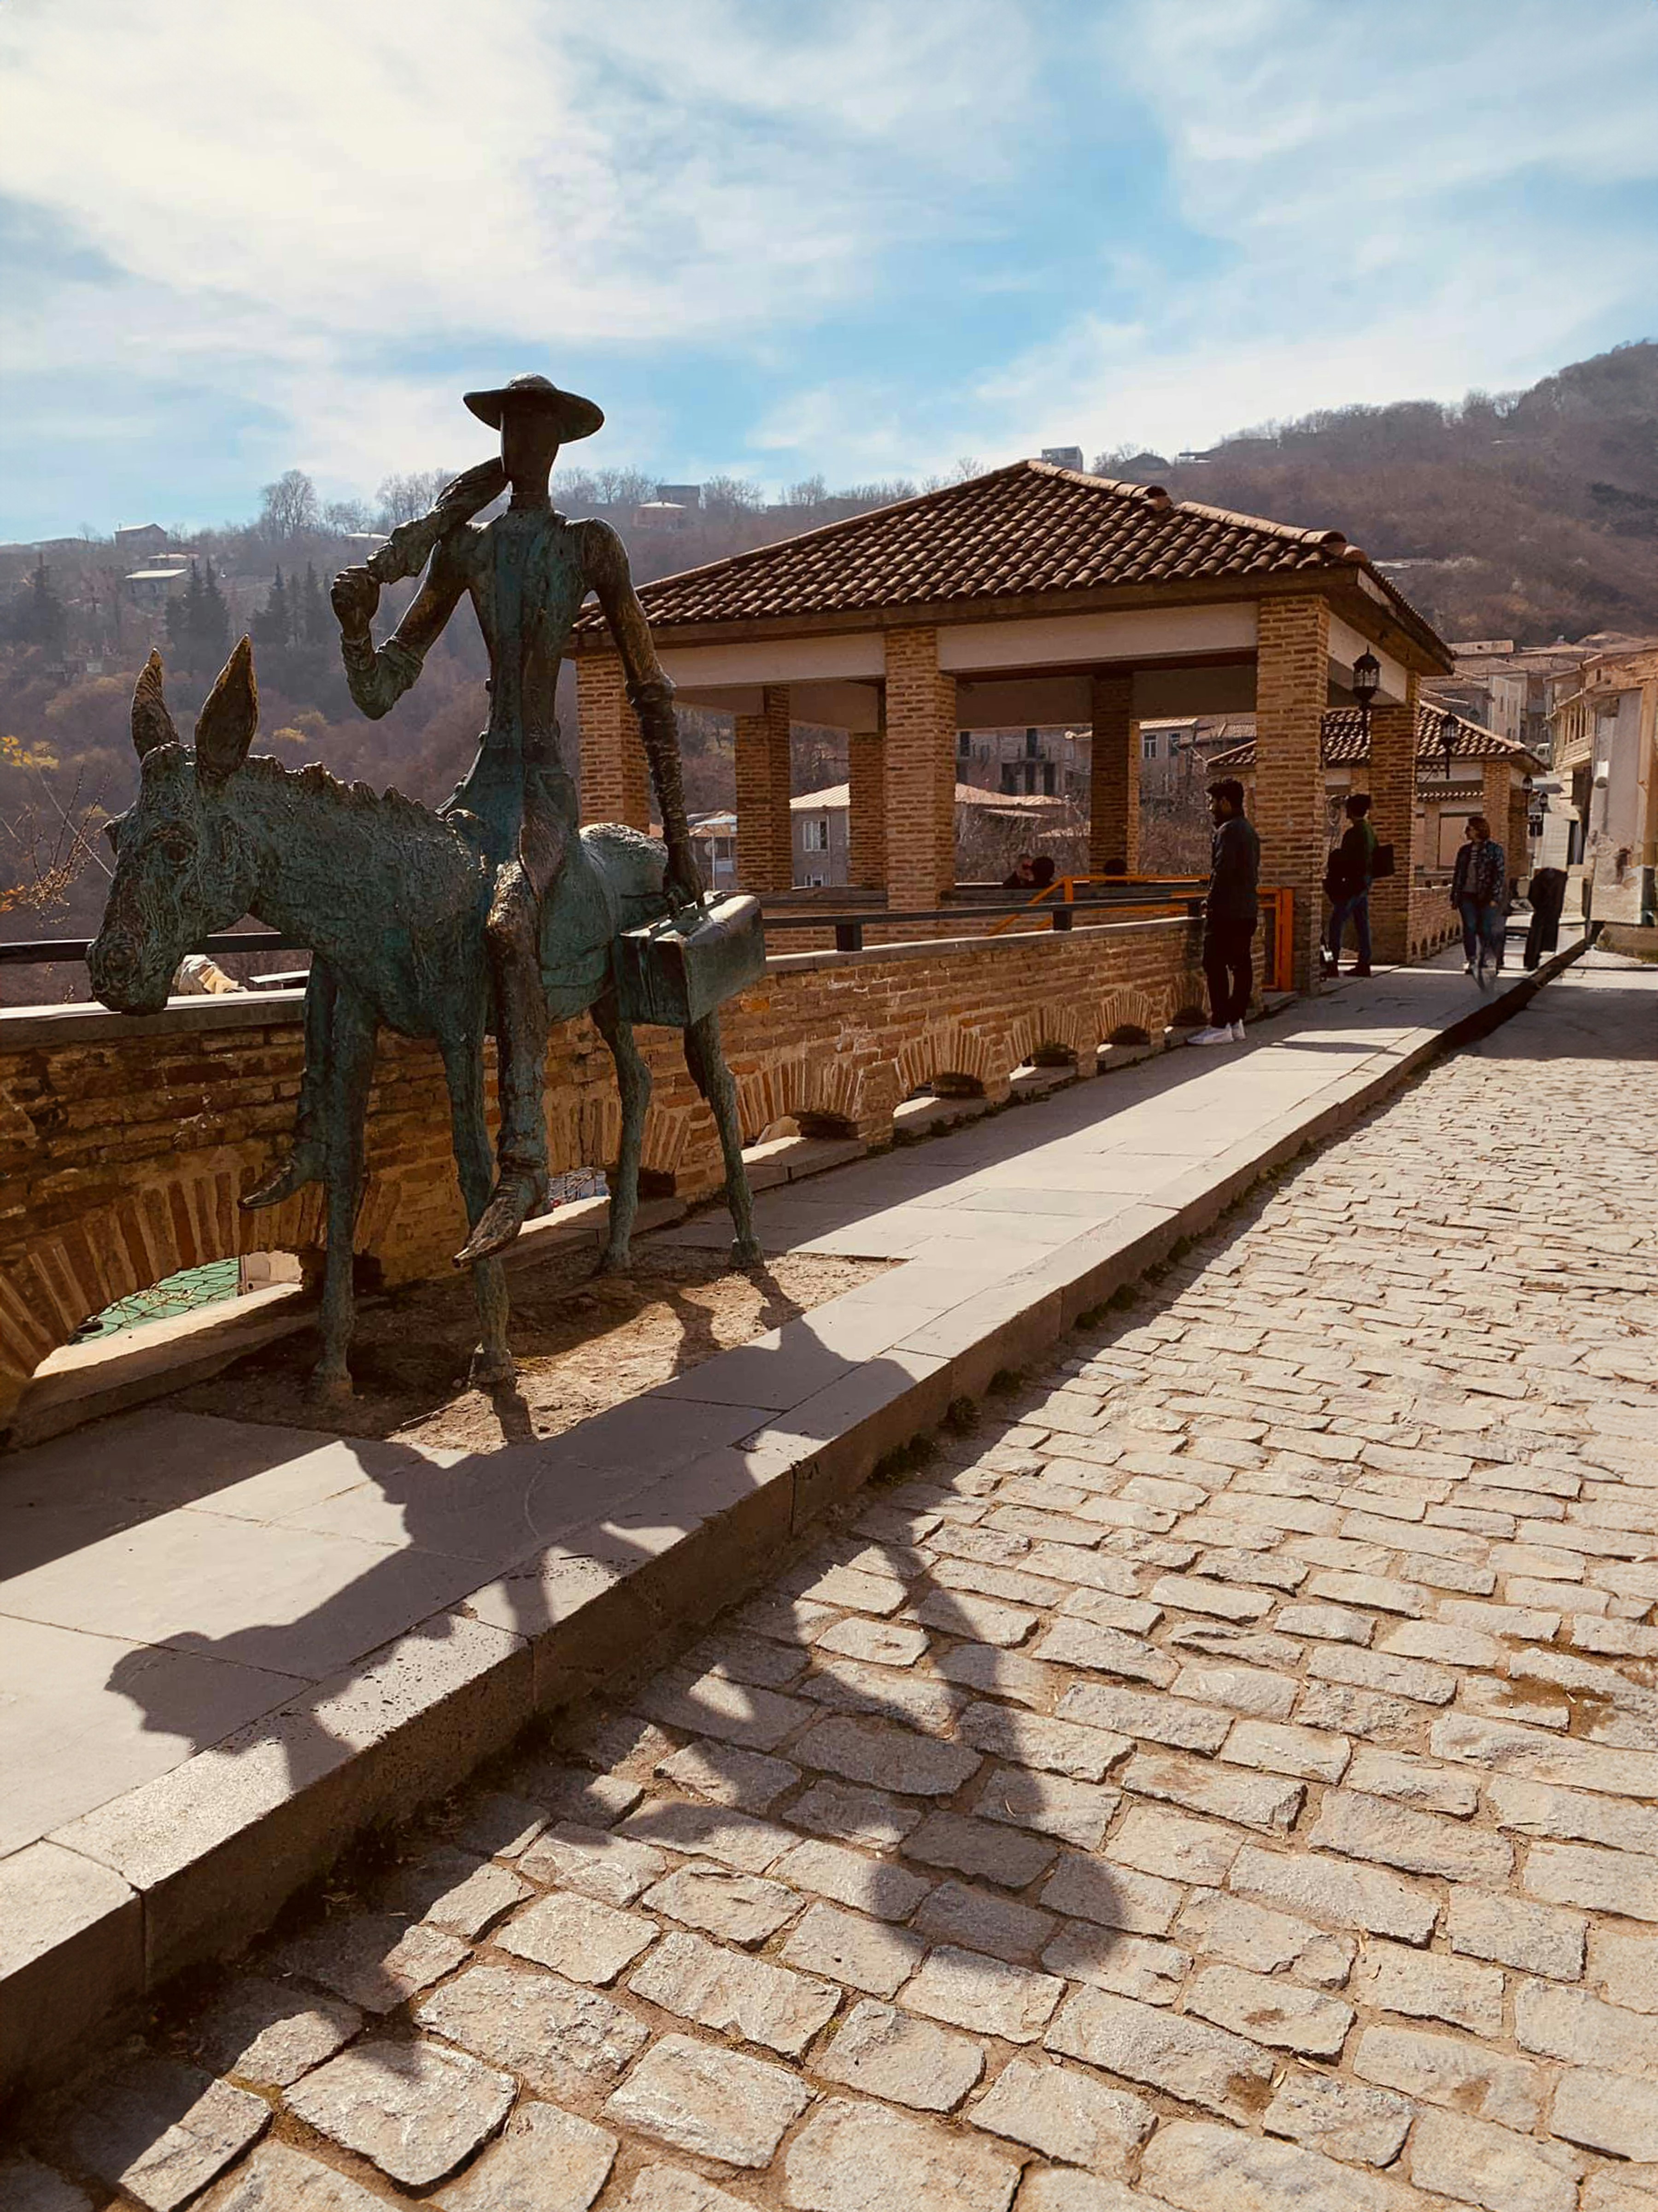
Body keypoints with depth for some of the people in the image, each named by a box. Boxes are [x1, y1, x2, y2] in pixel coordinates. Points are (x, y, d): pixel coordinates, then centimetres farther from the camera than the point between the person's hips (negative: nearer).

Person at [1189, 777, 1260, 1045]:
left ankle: (1220, 1026, -9)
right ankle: (1236, 1022, 12)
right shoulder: (1249, 830, 18)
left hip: (1226, 912, -10)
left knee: (1216, 966, -8)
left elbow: (1223, 871, -19)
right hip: (1248, 910, 10)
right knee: (1241, 965, 9)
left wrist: (1211, 902, -8)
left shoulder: (1227, 831, -13)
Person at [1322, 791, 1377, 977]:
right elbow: (1373, 859, 18)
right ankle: (1364, 963, 13)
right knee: (1362, 924, 11)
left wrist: (1332, 878, -7)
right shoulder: (1370, 831, 12)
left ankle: (1332, 964, -10)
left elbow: (1346, 861, -19)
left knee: (1337, 923, -7)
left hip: (1352, 884, -9)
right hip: (1365, 883, 9)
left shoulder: (1354, 832, -17)